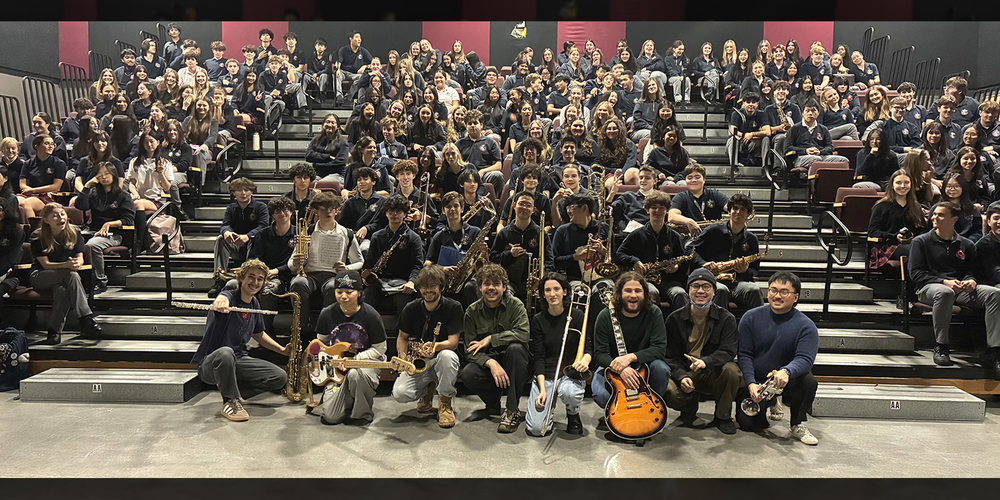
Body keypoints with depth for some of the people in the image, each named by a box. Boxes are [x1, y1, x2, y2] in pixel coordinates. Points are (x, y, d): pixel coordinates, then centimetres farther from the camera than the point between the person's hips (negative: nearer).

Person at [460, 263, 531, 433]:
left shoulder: (515, 305, -7)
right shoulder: (472, 312, -3)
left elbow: (523, 334, -25)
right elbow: (470, 349, -9)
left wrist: (490, 339, -22)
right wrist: (491, 363, -27)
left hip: (513, 363, -1)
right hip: (486, 361, 1)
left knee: (515, 347, -35)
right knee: (467, 374, -30)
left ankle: (512, 411, -25)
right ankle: (493, 400, 4)